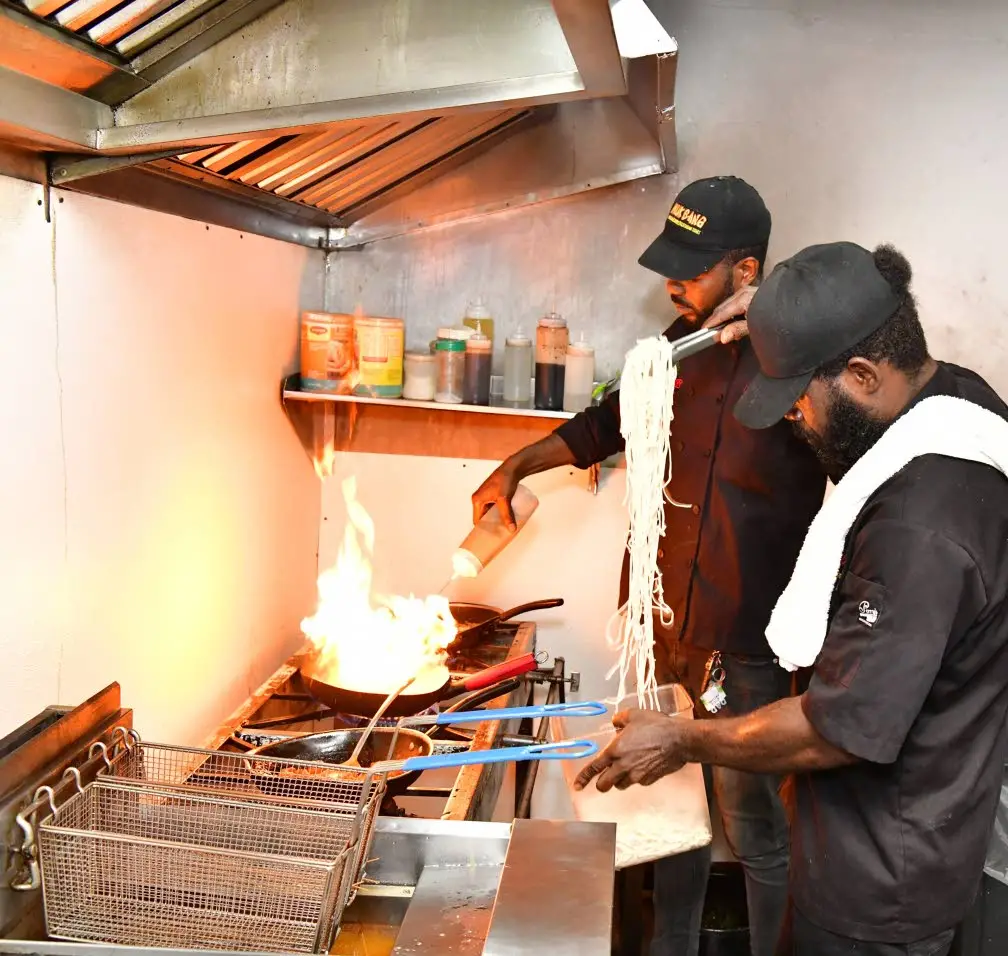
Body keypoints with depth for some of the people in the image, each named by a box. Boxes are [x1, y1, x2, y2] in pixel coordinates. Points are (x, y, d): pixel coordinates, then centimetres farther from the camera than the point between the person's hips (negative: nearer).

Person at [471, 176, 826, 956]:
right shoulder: (682, 343, 5)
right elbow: (611, 422, 19)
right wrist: (516, 467, 16)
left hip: (747, 651, -6)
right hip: (664, 628, 6)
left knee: (756, 832, 9)